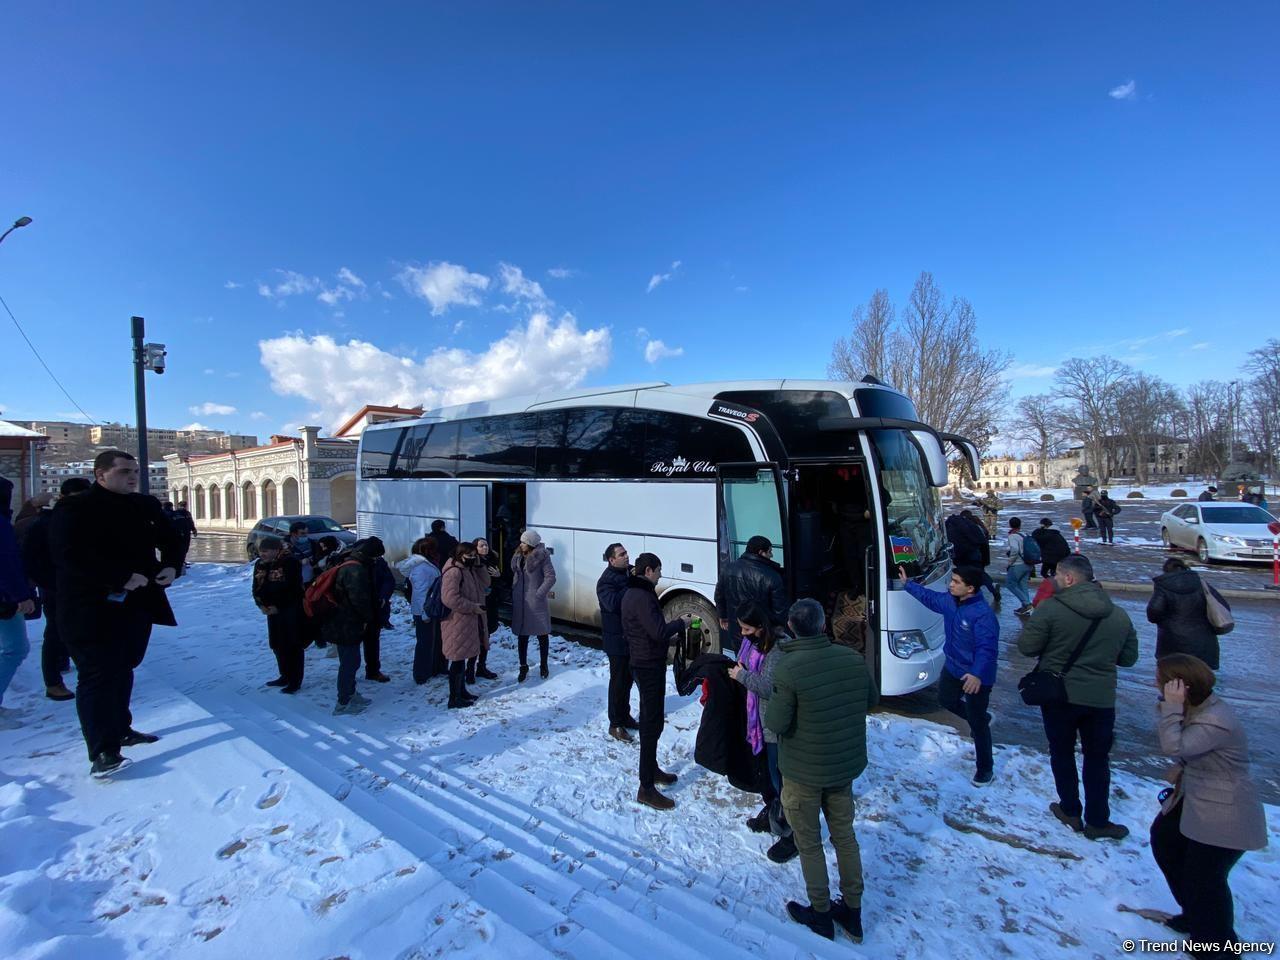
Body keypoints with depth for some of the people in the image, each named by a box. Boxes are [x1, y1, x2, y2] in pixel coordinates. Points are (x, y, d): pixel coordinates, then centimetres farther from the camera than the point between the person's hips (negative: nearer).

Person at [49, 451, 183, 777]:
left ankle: (120, 729, 30)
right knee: (97, 676, -4)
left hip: (138, 604, 6)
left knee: (122, 670, 17)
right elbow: (70, 555, -21)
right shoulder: (74, 509, -9)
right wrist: (122, 578, -26)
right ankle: (103, 751, 0)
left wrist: (171, 566, -3)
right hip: (93, 610, -6)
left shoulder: (146, 506, 10)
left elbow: (171, 539, 18)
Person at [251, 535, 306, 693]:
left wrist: (278, 606, -17)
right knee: (277, 644, 14)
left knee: (293, 645, -3)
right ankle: (284, 676, 29)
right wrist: (261, 604, -6)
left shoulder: (290, 562, -18)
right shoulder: (260, 564, 6)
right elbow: (257, 587, 9)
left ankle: (295, 681, 4)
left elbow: (292, 589, -20)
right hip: (272, 610, 8)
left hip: (291, 609, -8)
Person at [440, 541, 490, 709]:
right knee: (458, 660, -3)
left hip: (469, 622, 10)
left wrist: (479, 566, 2)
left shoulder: (469, 570, 12)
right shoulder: (453, 572, -19)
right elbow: (450, 599, -27)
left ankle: (461, 691, 32)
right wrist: (473, 607, -21)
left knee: (462, 658, 20)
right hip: (457, 623, -10)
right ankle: (454, 698, 7)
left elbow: (484, 584, 14)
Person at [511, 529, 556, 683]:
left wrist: (539, 594, -17)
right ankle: (523, 667, 23)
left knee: (542, 634, 9)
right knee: (522, 635, 10)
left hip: (537, 603, -5)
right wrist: (514, 595, 7)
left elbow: (551, 577, -14)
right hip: (520, 602, 5)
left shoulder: (541, 557, -12)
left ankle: (543, 666, 25)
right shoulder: (517, 557, 6)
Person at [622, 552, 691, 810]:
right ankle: (646, 788, 3)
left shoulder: (632, 593, 10)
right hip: (650, 665, -11)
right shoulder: (642, 597, -23)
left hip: (642, 662, 11)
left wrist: (669, 624, 10)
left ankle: (652, 768, 37)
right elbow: (659, 632, -27)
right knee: (653, 723, -4)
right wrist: (681, 623, -12)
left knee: (649, 718, 22)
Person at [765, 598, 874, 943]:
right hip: (846, 766, 5)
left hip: (803, 772, -5)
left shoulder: (787, 669, -27)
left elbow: (775, 723, -24)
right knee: (845, 836, 22)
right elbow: (871, 700, 6)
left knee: (809, 843, 16)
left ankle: (821, 914, 32)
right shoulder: (852, 659, -10)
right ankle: (852, 913, 37)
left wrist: (773, 699, -6)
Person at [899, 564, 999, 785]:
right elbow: (929, 597, 15)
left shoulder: (983, 614, -31)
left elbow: (987, 648, -38)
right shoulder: (949, 601, -6)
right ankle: (980, 719, 52)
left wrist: (977, 674, -51)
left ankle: (985, 769, 24)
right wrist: (908, 583, 21)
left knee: (977, 723, 5)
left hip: (976, 677, -8)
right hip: (953, 667, 8)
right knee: (946, 700, 27)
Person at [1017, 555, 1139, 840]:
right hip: (1101, 699, 3)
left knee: (1062, 753, 16)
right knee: (1097, 758, 18)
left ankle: (1071, 811, 28)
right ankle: (1097, 821, 25)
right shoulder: (1119, 615, -1)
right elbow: (1128, 657, 9)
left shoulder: (1052, 607, -18)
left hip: (1059, 696, -3)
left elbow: (1026, 646, -15)